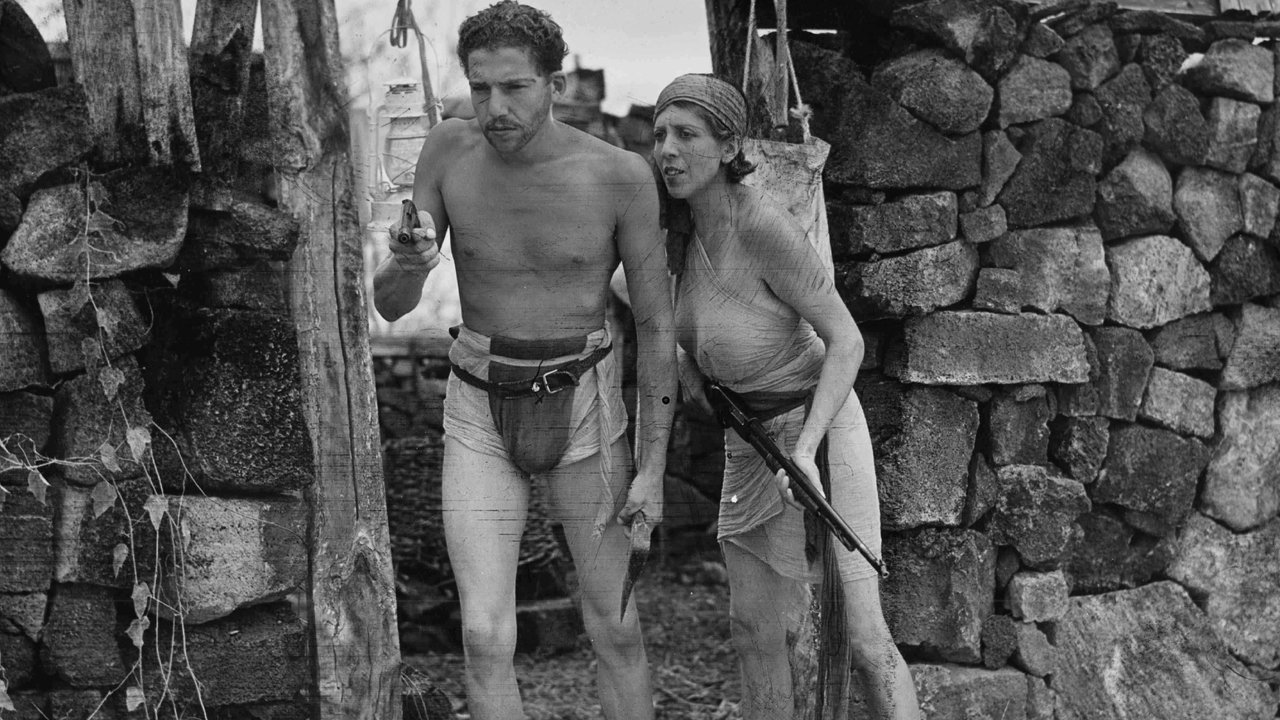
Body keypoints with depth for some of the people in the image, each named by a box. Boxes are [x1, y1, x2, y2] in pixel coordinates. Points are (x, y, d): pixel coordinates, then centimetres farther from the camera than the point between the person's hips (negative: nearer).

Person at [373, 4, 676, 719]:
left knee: (615, 631, 7)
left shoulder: (622, 175, -16)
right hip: (480, 416, 1)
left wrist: (653, 468, -7)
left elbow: (657, 323, -7)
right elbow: (391, 305, -8)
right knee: (486, 639, -7)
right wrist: (407, 263, -33)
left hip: (584, 408, -1)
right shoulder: (449, 149, -10)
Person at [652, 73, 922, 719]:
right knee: (753, 629, 9)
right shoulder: (684, 224, -4)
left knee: (861, 638, -9)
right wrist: (685, 355, 2)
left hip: (815, 422, -7)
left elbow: (846, 341, -22)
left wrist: (806, 452, -31)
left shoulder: (767, 227, -26)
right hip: (749, 435, 7)